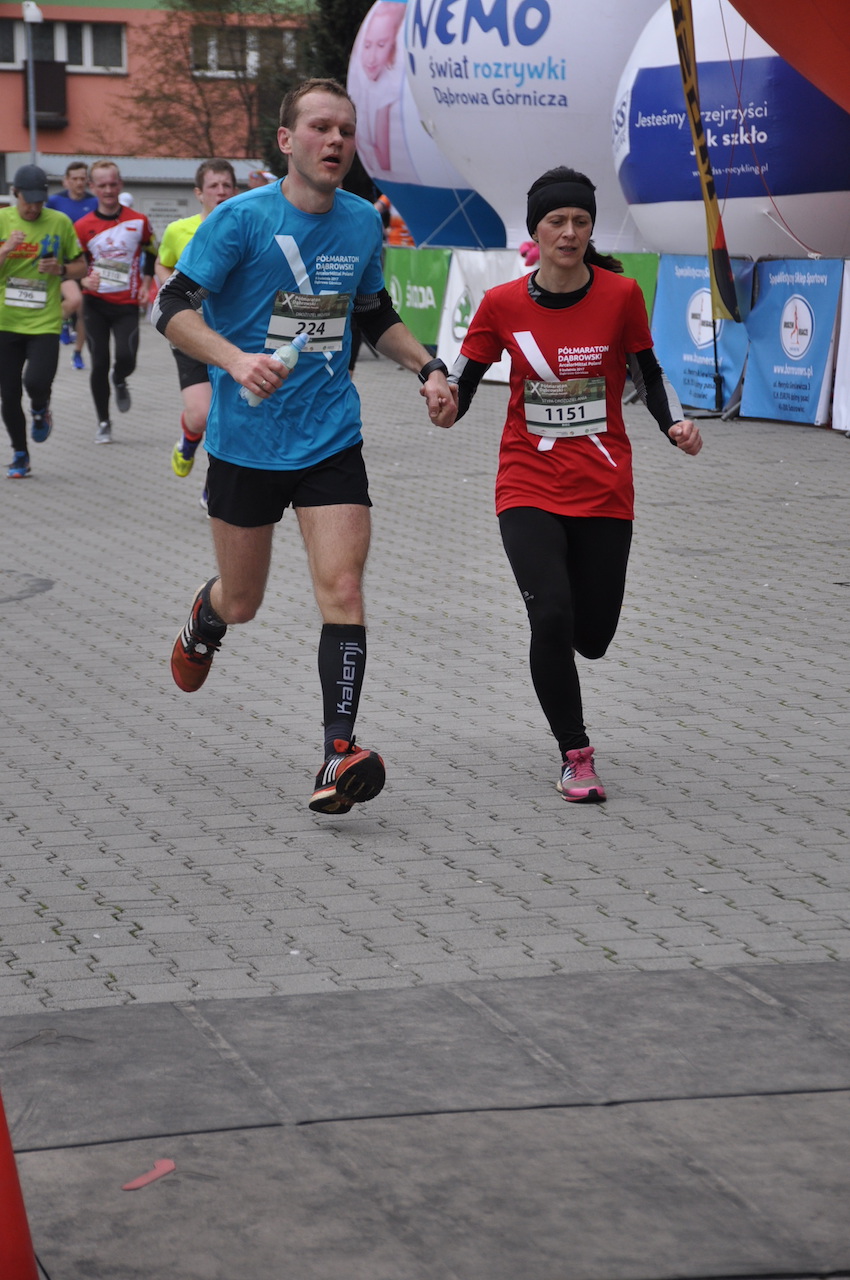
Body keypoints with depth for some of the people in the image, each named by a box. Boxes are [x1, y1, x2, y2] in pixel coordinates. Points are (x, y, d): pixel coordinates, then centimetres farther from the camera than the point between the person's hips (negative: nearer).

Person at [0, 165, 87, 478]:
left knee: (36, 382, -20)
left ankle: (41, 410, 17)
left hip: (44, 323, -1)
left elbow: (80, 265, 9)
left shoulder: (60, 223, 0)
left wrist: (61, 270, -11)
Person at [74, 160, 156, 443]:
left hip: (127, 304, 0)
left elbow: (152, 255, 15)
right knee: (99, 364, 1)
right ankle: (103, 423, 17)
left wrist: (146, 285, 4)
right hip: (95, 304, 1)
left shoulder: (138, 221, 0)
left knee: (126, 359, -17)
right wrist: (85, 280, -17)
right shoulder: (83, 226, -1)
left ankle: (120, 381, 21)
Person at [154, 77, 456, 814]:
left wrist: (428, 368, 5)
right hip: (246, 441, -2)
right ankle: (204, 622, 50)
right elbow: (171, 308, -13)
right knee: (241, 604, 12)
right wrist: (237, 360, -29)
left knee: (343, 589, -14)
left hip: (331, 440, 2)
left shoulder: (364, 223, 4)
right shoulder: (243, 217, -12)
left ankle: (339, 758, -15)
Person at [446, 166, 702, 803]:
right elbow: (464, 380, 2)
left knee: (591, 639, 4)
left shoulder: (621, 294, -5)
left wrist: (675, 423, -11)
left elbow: (648, 373, 7)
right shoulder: (502, 303, -5)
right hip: (529, 486, -1)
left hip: (604, 490, 1)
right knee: (551, 618, -19)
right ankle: (576, 754, 0)